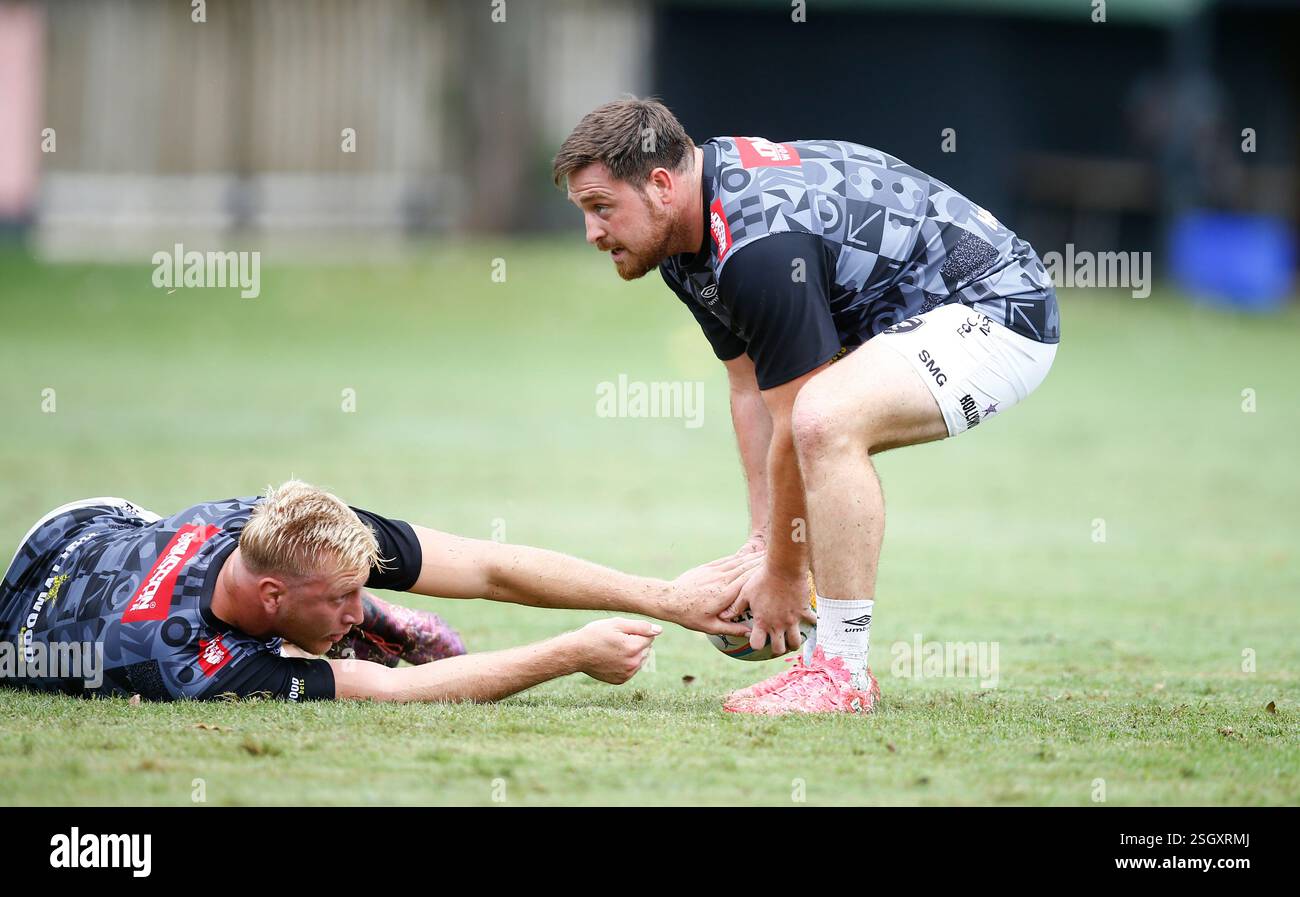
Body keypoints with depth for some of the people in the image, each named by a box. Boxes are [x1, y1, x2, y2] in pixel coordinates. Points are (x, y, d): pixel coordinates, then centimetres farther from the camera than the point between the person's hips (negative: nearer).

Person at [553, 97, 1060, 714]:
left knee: (822, 423, -31)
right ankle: (833, 661, 18)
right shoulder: (685, 243, 4)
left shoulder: (761, 247, -28)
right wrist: (761, 538, 1)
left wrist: (784, 573, -12)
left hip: (995, 313, -11)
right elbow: (751, 391, 8)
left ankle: (843, 675, -22)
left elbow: (794, 427, -22)